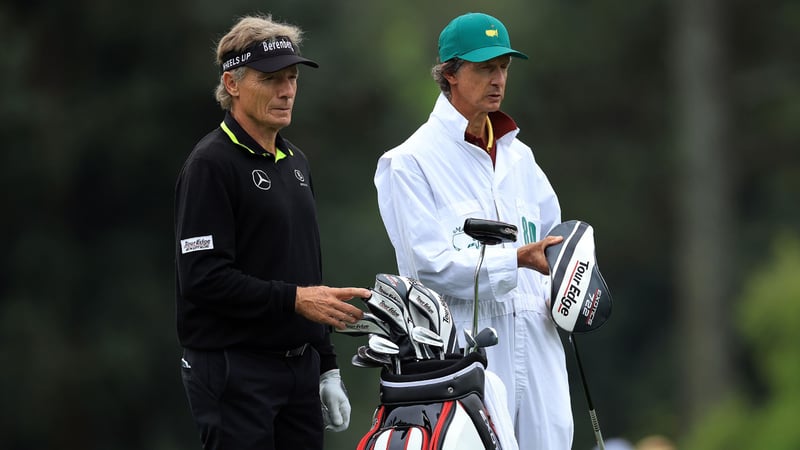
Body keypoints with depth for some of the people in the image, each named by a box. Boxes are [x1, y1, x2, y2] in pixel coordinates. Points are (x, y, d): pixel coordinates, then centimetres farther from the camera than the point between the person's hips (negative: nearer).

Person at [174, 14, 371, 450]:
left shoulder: (294, 162, 17)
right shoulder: (211, 164, -10)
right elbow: (204, 278, -19)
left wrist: (327, 368, 19)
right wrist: (293, 299, -22)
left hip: (300, 368, 8)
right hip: (234, 373, -8)